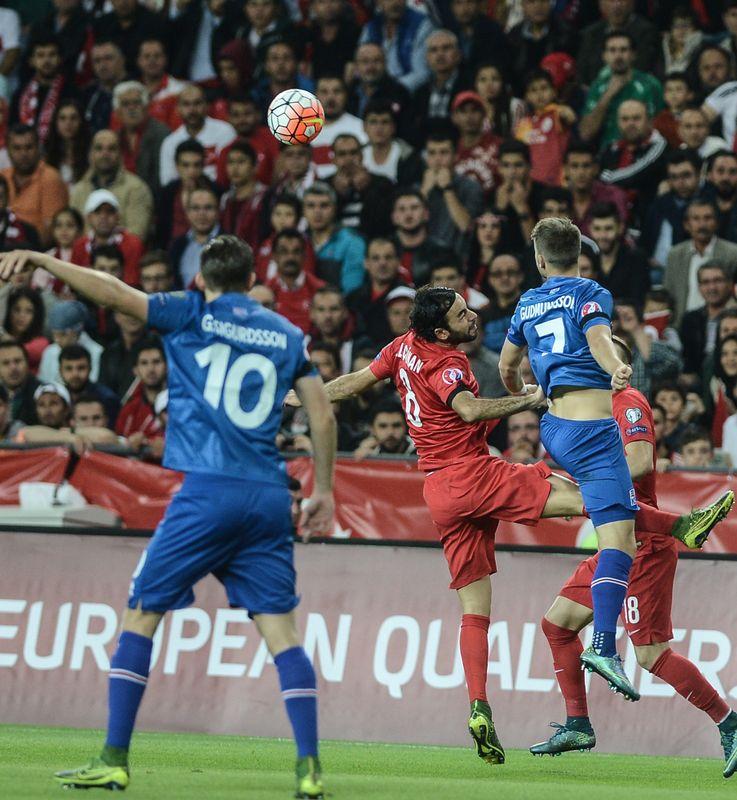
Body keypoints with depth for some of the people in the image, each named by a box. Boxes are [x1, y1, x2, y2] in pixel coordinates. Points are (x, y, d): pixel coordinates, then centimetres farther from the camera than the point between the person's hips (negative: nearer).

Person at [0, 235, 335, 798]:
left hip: (208, 492, -4)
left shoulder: (192, 316, 4)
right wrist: (324, 491, 20)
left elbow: (115, 293, -7)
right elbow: (323, 417, 11)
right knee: (280, 629, 4)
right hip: (269, 498, 4)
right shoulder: (287, 334, 14)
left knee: (141, 614, 7)